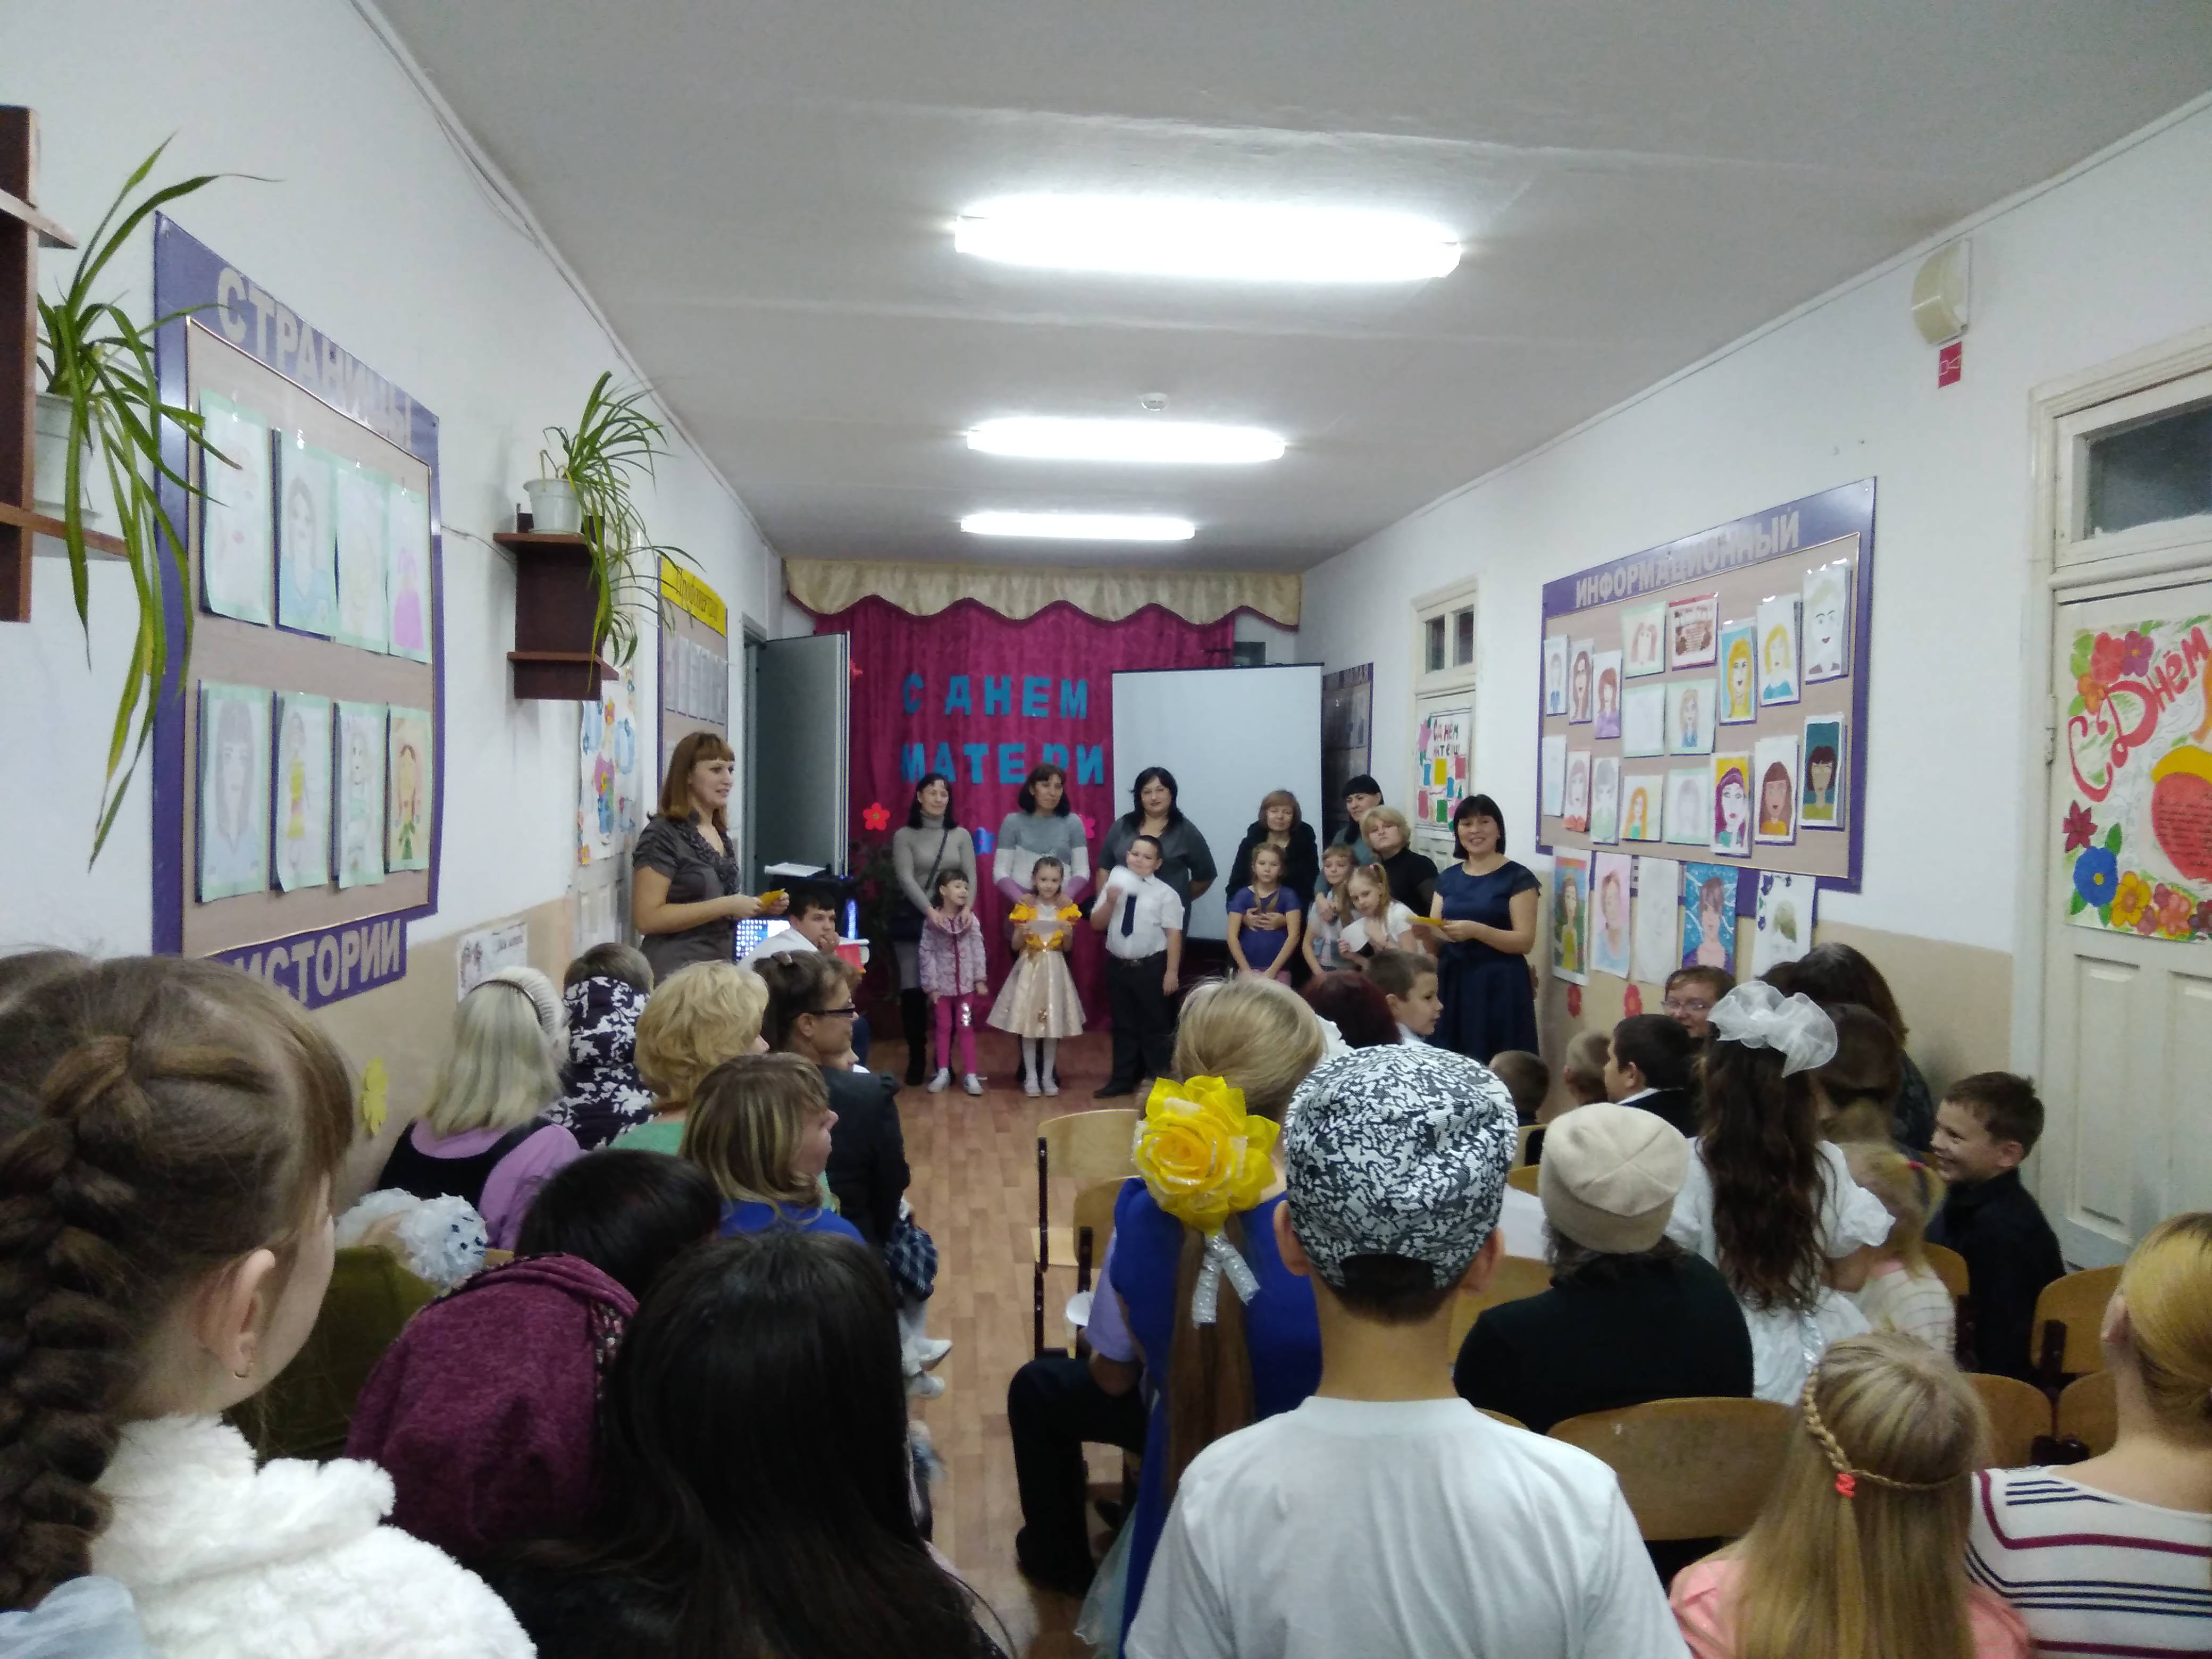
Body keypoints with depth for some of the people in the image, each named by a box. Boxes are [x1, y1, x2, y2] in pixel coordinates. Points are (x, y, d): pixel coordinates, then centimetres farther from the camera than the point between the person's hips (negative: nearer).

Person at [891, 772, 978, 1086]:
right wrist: (930, 911, -22)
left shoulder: (961, 836, 9)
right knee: (912, 990, -2)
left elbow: (971, 878, 3)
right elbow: (906, 878, -9)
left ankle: (945, 1059, 11)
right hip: (913, 920, -1)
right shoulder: (905, 836, 2)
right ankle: (917, 1058, 9)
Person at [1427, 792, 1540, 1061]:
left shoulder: (1518, 877, -3)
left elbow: (1525, 941, -10)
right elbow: (1435, 942, 11)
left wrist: (1475, 931, -23)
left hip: (1499, 986, -5)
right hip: (1452, 984, 5)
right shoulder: (1448, 877, 12)